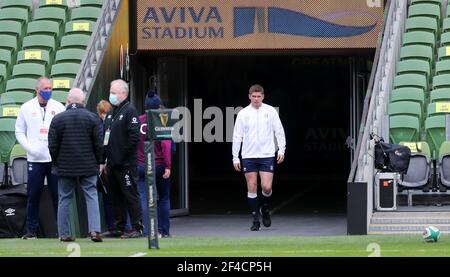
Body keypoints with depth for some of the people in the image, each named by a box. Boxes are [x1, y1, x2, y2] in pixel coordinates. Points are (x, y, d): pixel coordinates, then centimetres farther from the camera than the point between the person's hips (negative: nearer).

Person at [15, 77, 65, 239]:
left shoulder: (58, 107, 6)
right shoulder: (26, 108, 6)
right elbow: (19, 132, 9)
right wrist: (30, 148, -6)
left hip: (56, 158, 0)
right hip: (35, 159, 0)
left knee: (58, 195, 0)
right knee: (33, 196, 1)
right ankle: (31, 230, 7)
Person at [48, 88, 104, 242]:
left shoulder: (58, 119, -2)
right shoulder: (92, 118, -2)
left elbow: (52, 145, 0)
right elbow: (99, 144, -1)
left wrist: (56, 163, 13)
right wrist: (98, 162, 12)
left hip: (65, 167, 1)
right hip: (88, 166, -1)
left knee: (64, 200, 8)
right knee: (91, 197, 1)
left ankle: (64, 233, 10)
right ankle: (94, 230, -12)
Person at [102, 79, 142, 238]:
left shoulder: (130, 111, -9)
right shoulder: (111, 113, 18)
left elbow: (134, 137, -17)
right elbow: (105, 138, 21)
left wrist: (122, 156, -17)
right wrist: (105, 160, 12)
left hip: (126, 164, -9)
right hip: (112, 164, 9)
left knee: (131, 196, -6)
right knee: (116, 197, 12)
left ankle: (137, 228, -3)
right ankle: (119, 229, 17)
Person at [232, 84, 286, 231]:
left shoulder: (270, 111, 2)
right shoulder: (243, 113, 3)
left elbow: (279, 131, 7)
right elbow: (237, 136, 5)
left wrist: (281, 150, -1)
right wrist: (235, 157, 2)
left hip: (267, 155, -1)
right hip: (248, 157, 1)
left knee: (266, 187, -9)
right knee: (252, 188, 0)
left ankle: (265, 209, 20)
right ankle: (256, 219, 9)